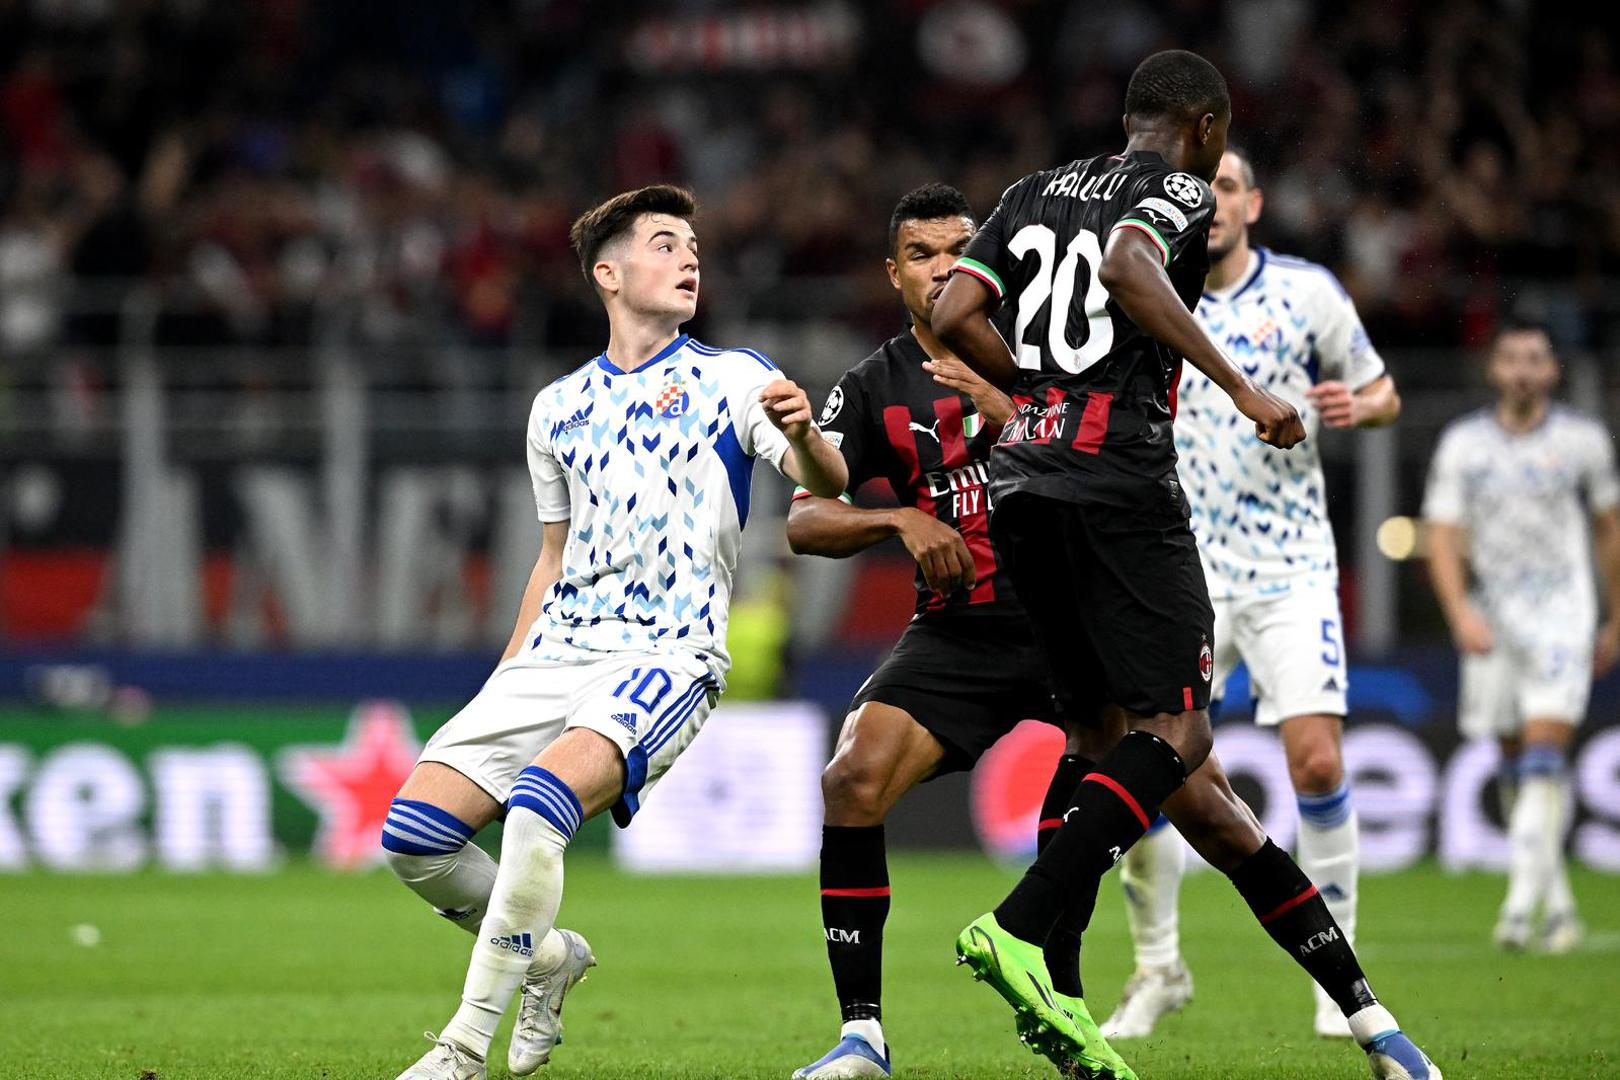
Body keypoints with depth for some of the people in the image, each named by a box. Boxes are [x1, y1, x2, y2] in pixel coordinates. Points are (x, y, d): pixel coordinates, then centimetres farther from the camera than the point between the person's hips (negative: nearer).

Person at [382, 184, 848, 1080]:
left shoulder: (732, 379, 5)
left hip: (667, 657, -6)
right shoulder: (560, 407, 19)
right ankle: (548, 958, 18)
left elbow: (828, 484, -10)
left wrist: (805, 438, -33)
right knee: (415, 831, -9)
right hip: (557, 650, 6)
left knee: (538, 804, -32)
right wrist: (502, 686, 20)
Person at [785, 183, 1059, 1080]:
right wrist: (901, 520, -17)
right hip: (957, 630, 1)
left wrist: (1011, 417, -20)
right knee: (852, 784, -20)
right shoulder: (874, 389, 8)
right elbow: (805, 523, 0)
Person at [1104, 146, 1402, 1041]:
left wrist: (1358, 404, -12)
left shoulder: (1307, 292, 0)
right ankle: (1158, 968, 12)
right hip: (1179, 578, 1)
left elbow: (1383, 394, 9)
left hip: (1289, 570, -1)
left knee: (1317, 764, -13)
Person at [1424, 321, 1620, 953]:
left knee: (1544, 753, -16)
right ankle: (1559, 905, 17)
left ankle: (1523, 900, -21)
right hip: (1491, 620, 2)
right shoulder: (1462, 444, 3)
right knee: (1516, 765, 6)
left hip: (1562, 615, -2)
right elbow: (1443, 538, -1)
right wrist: (1460, 614, -17)